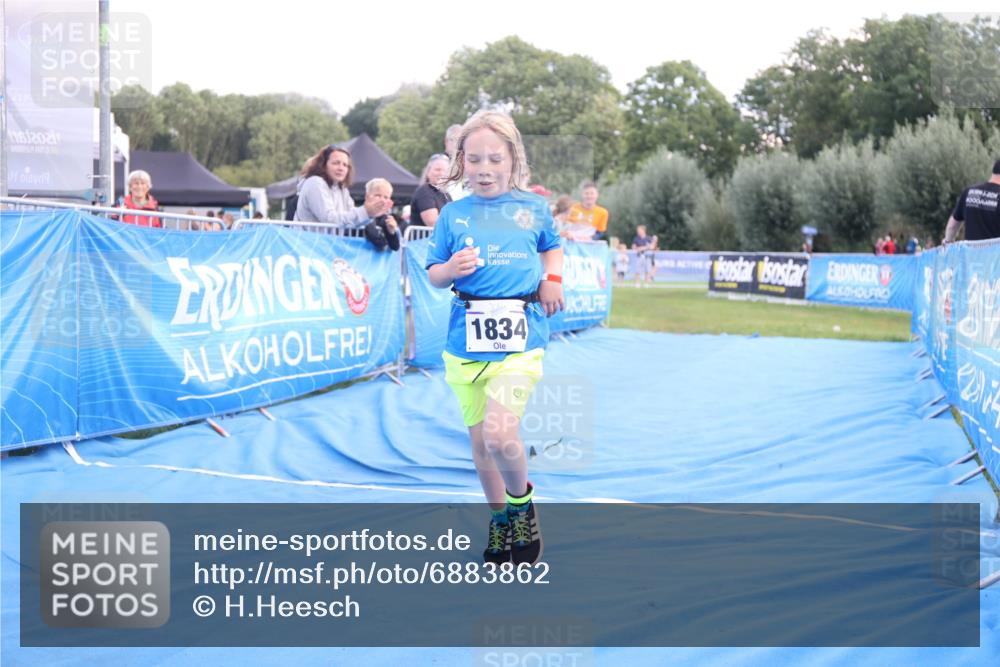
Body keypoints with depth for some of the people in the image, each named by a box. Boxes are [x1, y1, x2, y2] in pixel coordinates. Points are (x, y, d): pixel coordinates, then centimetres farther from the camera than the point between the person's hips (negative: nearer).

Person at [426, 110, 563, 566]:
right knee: (479, 439, 10)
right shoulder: (453, 215, 5)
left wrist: (552, 279, 5)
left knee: (499, 433, -20)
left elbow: (552, 246, 24)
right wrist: (450, 268, -13)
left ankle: (522, 500, 9)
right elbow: (433, 275, 9)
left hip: (520, 333, -2)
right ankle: (499, 517, 32)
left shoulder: (534, 208, 5)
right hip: (466, 339, 3)